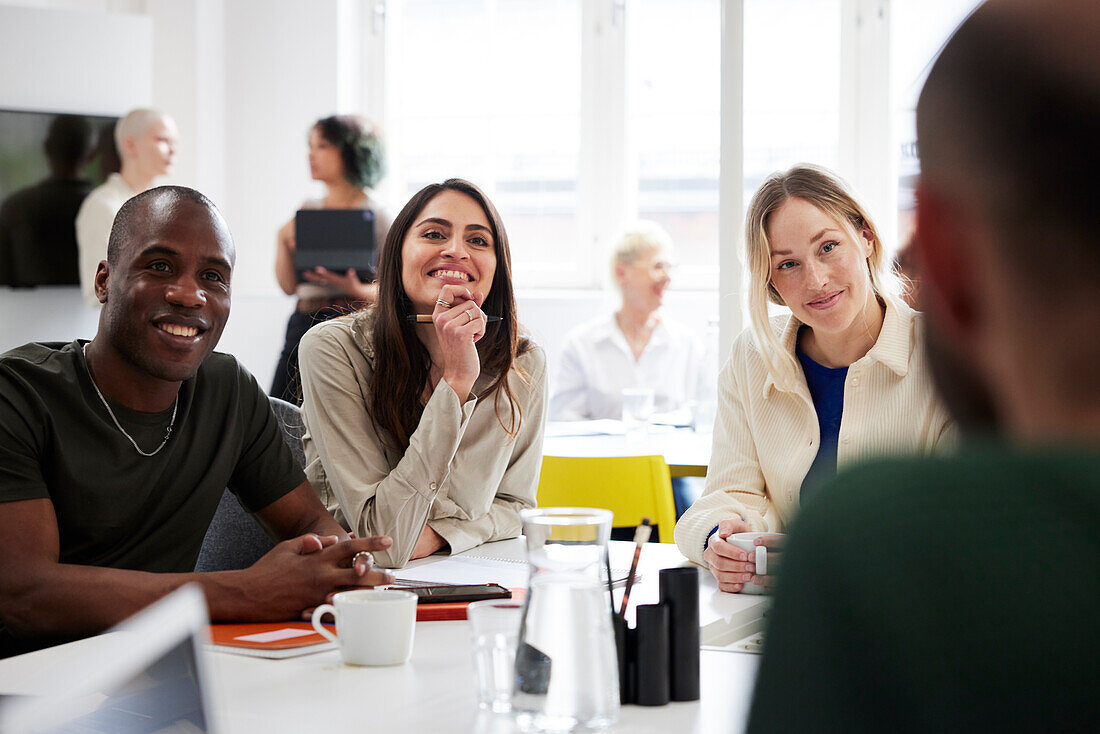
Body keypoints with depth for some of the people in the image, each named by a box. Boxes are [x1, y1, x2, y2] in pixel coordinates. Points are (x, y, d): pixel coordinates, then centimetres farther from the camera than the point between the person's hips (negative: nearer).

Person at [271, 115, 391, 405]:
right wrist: (284, 240, 0)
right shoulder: (308, 209, 15)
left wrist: (356, 290, -20)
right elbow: (289, 286, 15)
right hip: (303, 323, 5)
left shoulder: (373, 210, 0)